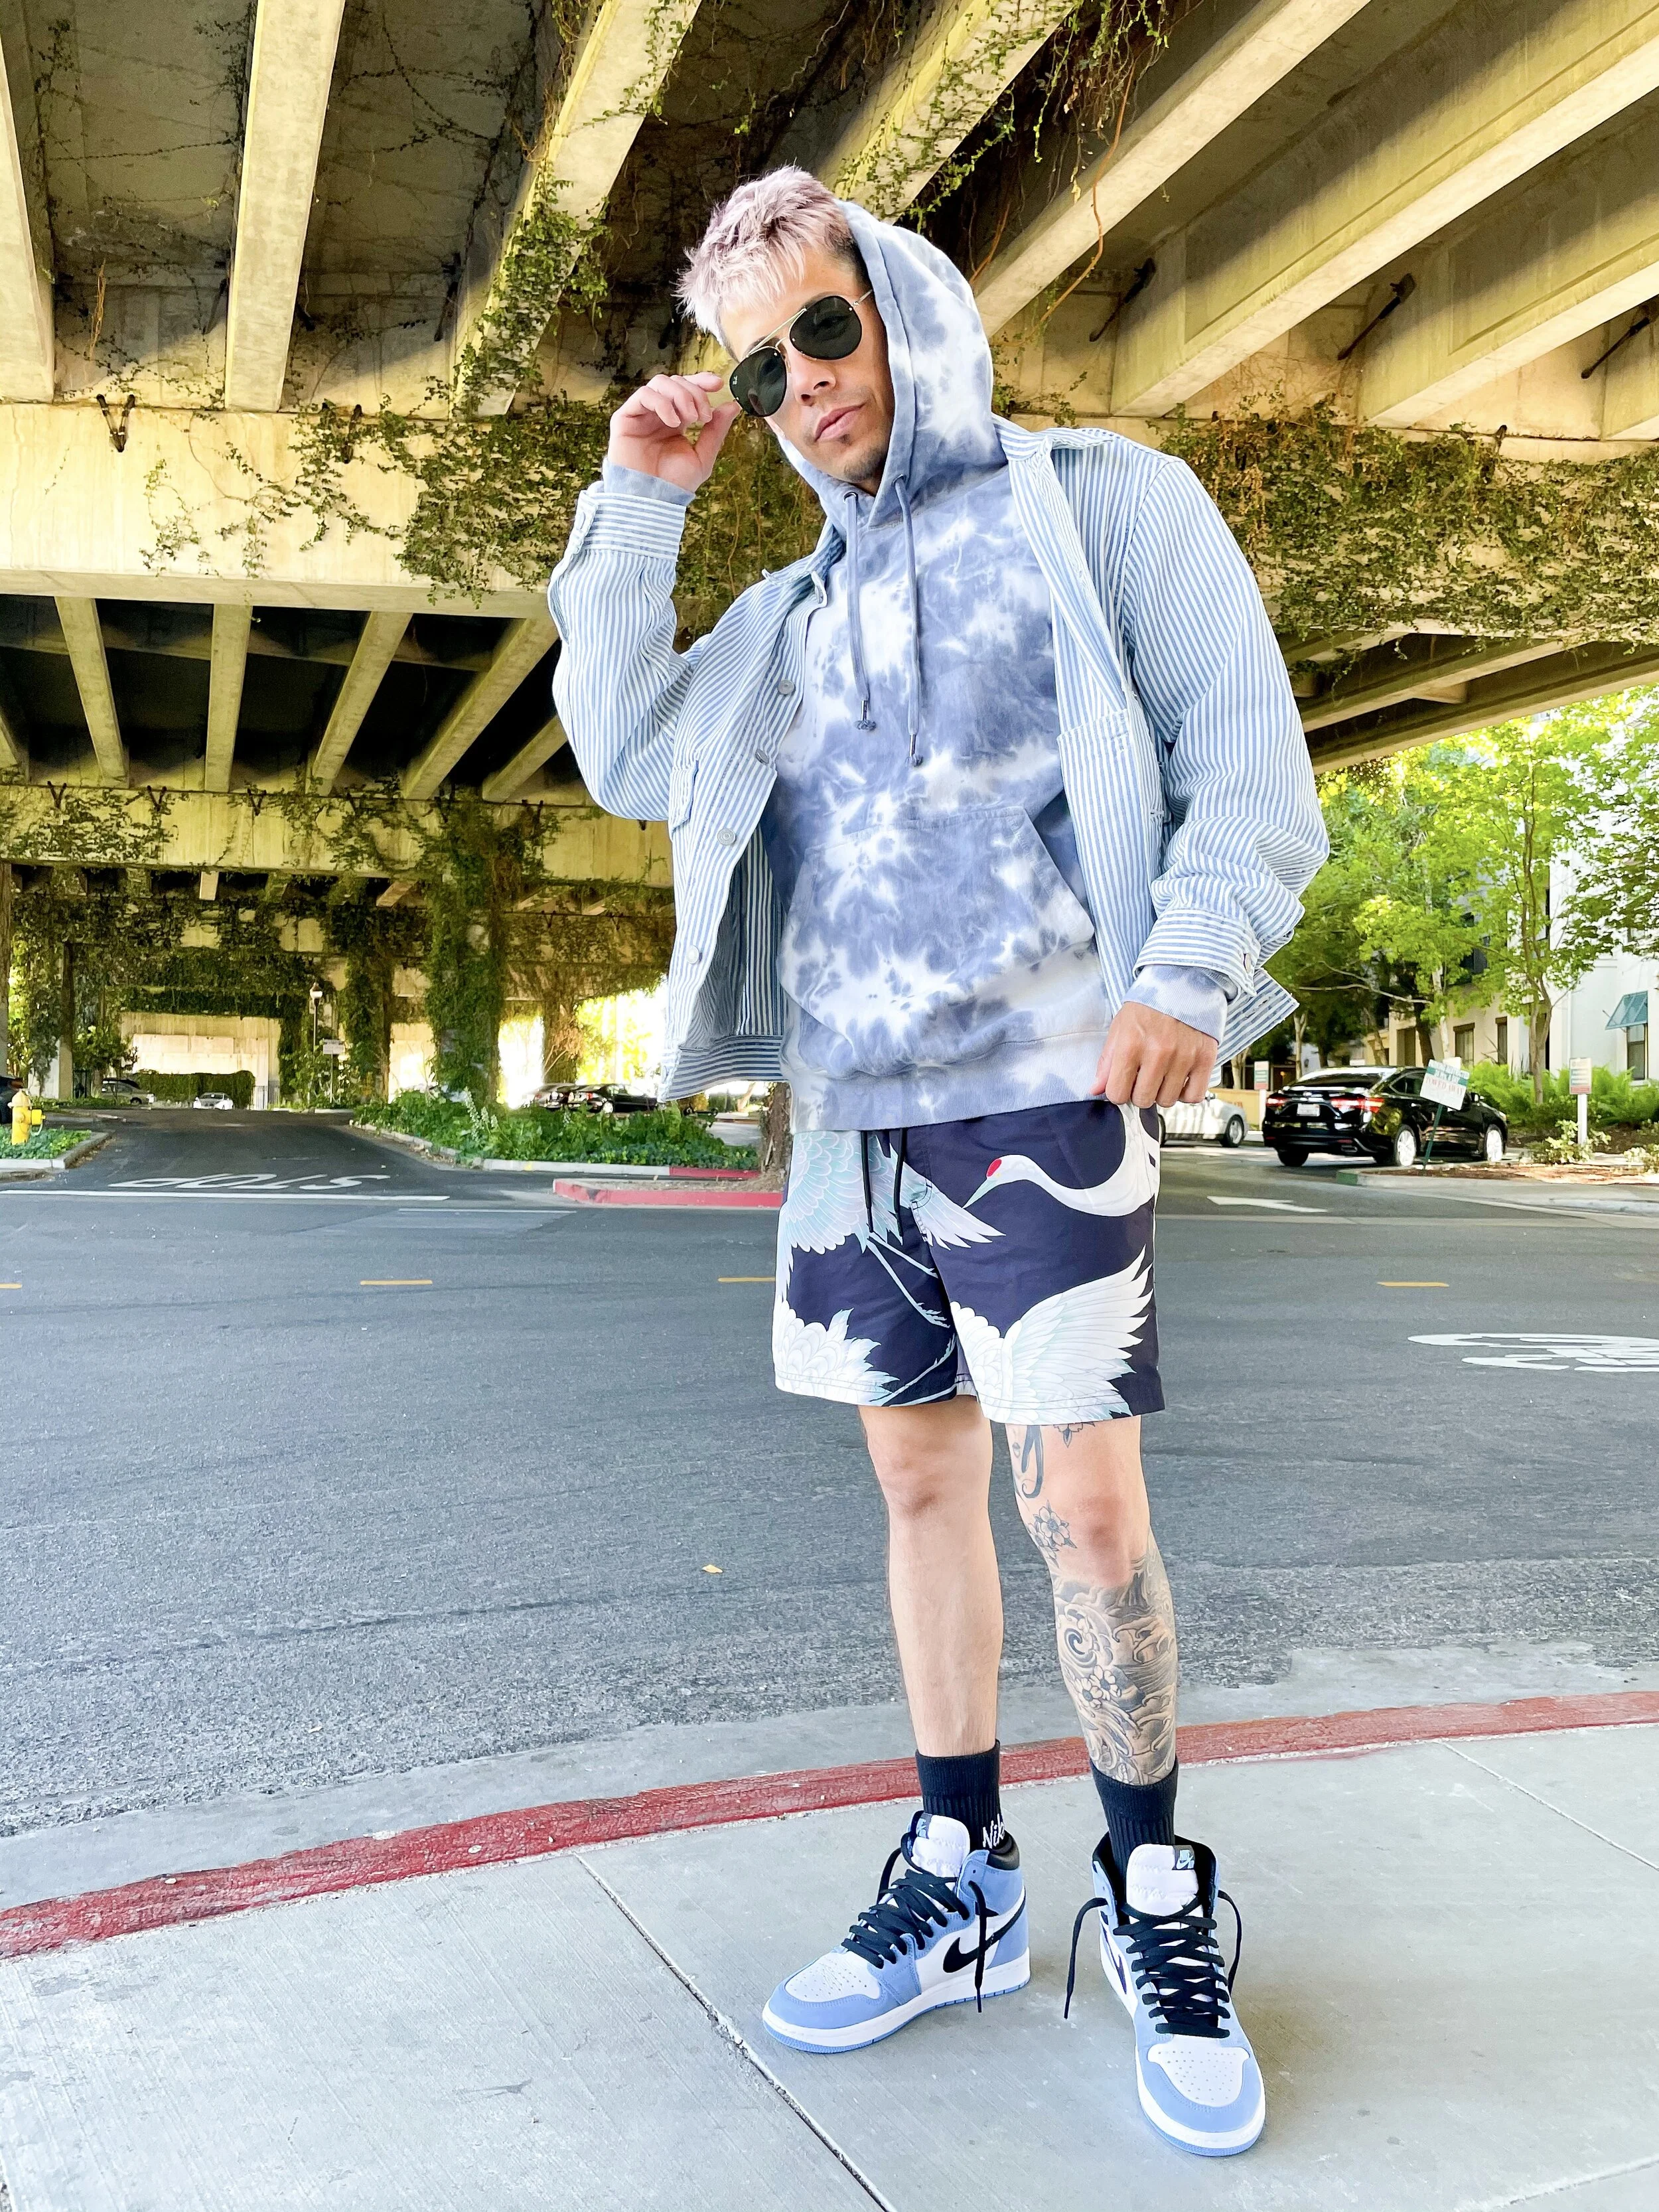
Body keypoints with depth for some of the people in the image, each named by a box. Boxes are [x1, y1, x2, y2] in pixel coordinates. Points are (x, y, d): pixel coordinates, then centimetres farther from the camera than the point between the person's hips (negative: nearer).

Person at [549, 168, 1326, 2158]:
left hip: (1037, 1103, -5)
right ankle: (960, 1886, 23)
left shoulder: (1094, 503, 5)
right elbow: (626, 759, 15)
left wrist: (1191, 967, -19)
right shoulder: (793, 613, 20)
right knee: (920, 1482, 10)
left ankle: (1153, 1900, 15)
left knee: (1084, 1506, -6)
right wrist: (636, 509, 11)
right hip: (847, 1122, 6)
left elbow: (1250, 759, -2)